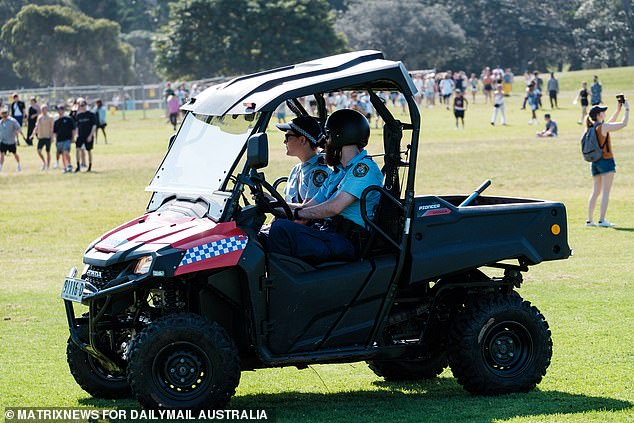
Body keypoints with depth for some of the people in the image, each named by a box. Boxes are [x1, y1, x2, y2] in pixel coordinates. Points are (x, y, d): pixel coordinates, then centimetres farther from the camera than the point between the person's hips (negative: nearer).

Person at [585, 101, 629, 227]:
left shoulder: (591, 127, 8)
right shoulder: (603, 127, -14)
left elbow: (610, 123, 24)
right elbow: (624, 124, -12)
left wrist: (618, 110, 22)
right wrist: (627, 109, -1)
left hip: (595, 163, 8)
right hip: (606, 161, -8)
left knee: (595, 192, 12)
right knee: (606, 192, -5)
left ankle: (589, 220, 11)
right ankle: (602, 220, -10)